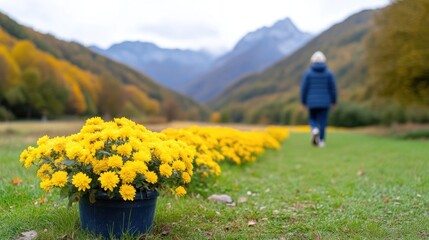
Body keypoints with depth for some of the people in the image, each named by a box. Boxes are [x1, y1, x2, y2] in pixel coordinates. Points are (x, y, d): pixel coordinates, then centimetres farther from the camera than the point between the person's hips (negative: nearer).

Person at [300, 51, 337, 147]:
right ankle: (321, 141, 7)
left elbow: (304, 88, -6)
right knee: (322, 121, 9)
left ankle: (314, 130, -14)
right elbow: (333, 88, -1)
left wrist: (303, 102, 4)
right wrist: (334, 101, 9)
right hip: (325, 102, 1)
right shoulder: (329, 73, -3)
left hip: (312, 102, 0)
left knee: (312, 119, 16)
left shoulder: (308, 72, -5)